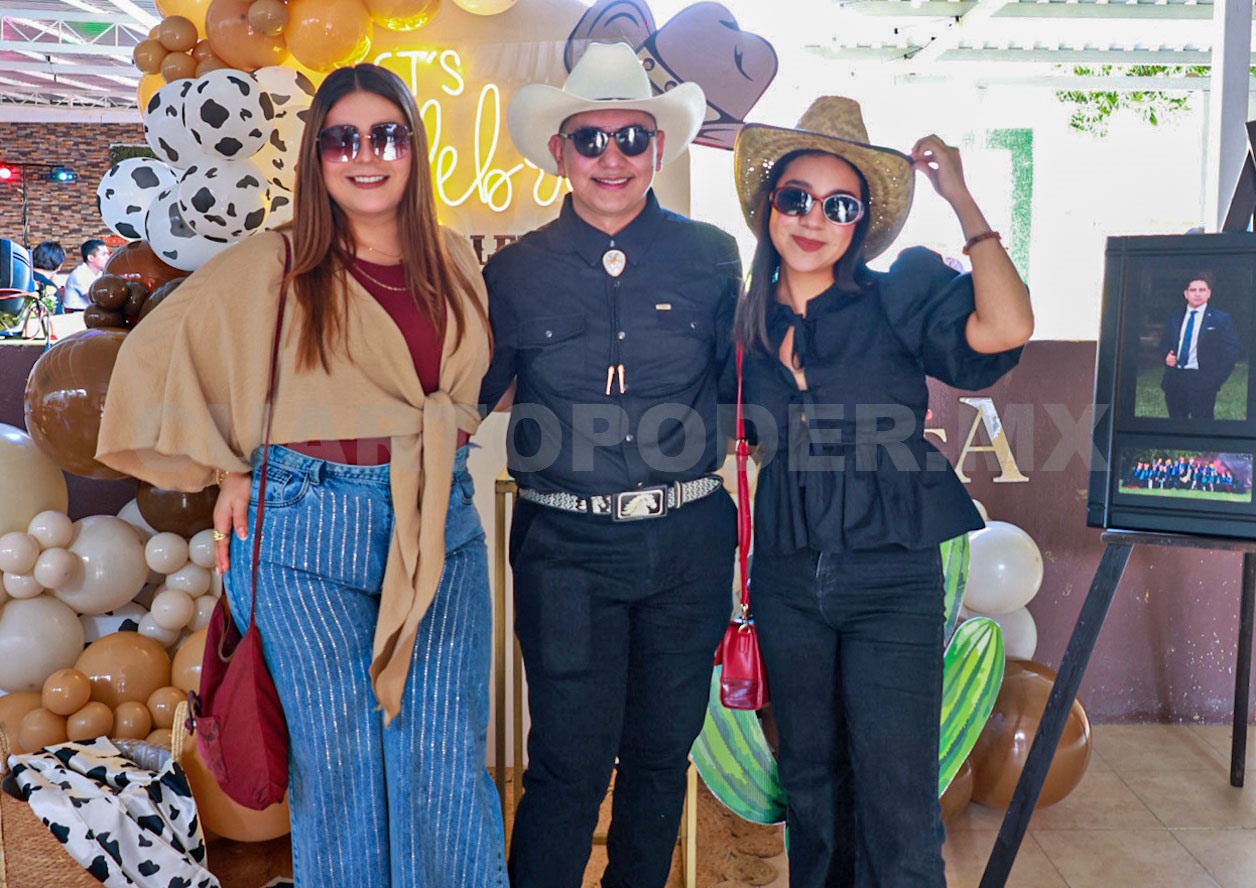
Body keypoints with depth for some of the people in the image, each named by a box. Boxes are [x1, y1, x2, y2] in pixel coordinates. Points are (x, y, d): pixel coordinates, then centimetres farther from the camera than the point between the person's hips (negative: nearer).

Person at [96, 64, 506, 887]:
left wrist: (440, 438, 11)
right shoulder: (272, 266, -2)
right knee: (339, 764, 7)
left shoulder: (456, 262, 9)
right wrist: (223, 470, 0)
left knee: (445, 768, 3)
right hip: (309, 536, -2)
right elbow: (153, 358, 1)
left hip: (442, 531, 3)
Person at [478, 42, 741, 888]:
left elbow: (743, 381, 6)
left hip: (686, 542, 2)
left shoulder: (711, 258, 2)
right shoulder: (514, 272, 1)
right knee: (570, 762, 2)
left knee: (662, 750, 17)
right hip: (566, 548, -2)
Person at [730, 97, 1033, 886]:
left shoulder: (897, 300, -6)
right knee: (812, 784, 19)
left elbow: (1007, 328, -25)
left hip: (894, 582, -3)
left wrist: (962, 199, -20)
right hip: (788, 580, 4)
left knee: (898, 809, -2)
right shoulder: (749, 322, 4)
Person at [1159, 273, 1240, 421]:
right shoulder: (1174, 318, 14)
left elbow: (1231, 352, -3)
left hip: (1202, 381, -4)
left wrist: (1216, 380, -9)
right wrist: (1167, 356, 1)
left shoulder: (1221, 319, 0)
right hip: (1174, 380, 4)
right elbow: (1165, 343, 24)